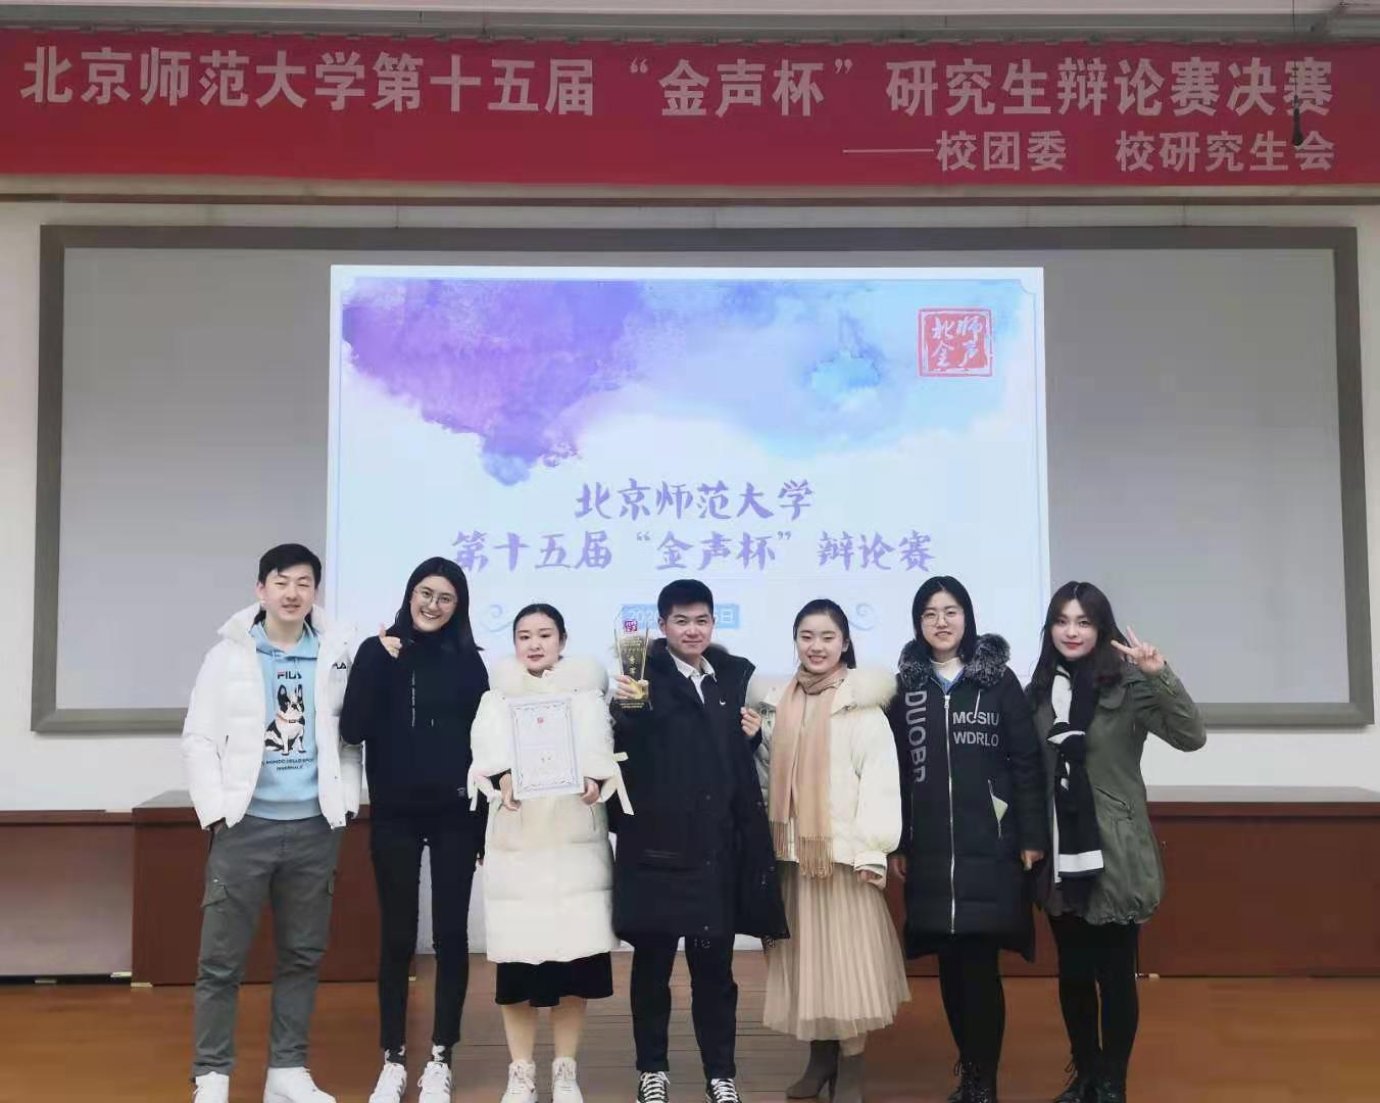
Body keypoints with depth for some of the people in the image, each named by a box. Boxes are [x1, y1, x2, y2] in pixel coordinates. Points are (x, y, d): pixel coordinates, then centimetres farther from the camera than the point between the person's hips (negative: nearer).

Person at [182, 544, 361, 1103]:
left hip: (314, 827, 2)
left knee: (303, 955, 10)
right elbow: (199, 739, 0)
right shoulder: (230, 653, 0)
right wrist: (216, 811, -6)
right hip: (245, 825, -2)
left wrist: (345, 799, 1)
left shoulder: (336, 653, 4)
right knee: (222, 959, 0)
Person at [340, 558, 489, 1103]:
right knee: (397, 936, 5)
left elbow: (483, 739, 4)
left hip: (454, 816, 1)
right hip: (394, 815, -1)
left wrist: (487, 821, 1)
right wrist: (382, 662, -18)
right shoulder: (376, 651, 0)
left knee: (451, 935, 5)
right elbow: (352, 730, -11)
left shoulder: (467, 660, 4)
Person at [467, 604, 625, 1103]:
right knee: (517, 957, -1)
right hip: (515, 838, 0)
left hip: (576, 836, 0)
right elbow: (489, 749, -7)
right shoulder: (497, 698, 11)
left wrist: (593, 779, -27)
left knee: (574, 954, -1)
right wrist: (504, 778, -28)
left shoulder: (585, 693, 11)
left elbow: (596, 744, -5)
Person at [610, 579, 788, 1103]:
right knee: (652, 961, 9)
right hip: (657, 841, -3)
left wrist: (753, 734, 0)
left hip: (719, 841, 3)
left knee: (715, 964, 10)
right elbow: (624, 743, -21)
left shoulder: (737, 675, 9)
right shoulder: (646, 675, -5)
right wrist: (627, 707, -39)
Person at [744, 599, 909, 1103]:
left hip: (842, 850, -5)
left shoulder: (862, 704, -6)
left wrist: (872, 851, -16)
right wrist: (753, 740, -1)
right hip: (790, 850, 5)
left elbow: (881, 779, -11)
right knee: (804, 957, 10)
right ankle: (820, 1057, 23)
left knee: (845, 955, -2)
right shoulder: (776, 701, 9)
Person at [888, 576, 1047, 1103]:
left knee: (980, 965, -4)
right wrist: (896, 843, 5)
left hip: (989, 847, -3)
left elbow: (1027, 762, -2)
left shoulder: (998, 679, 0)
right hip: (930, 851, 3)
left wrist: (1032, 836, -6)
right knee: (950, 964, 8)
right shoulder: (907, 685, 7)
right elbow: (896, 769, 7)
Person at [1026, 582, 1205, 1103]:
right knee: (1072, 972, 13)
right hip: (1060, 854, 4)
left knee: (1115, 973, 3)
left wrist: (1161, 676, -32)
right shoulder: (1041, 689, 6)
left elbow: (1191, 736, -21)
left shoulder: (1129, 685, -8)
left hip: (1114, 854, -4)